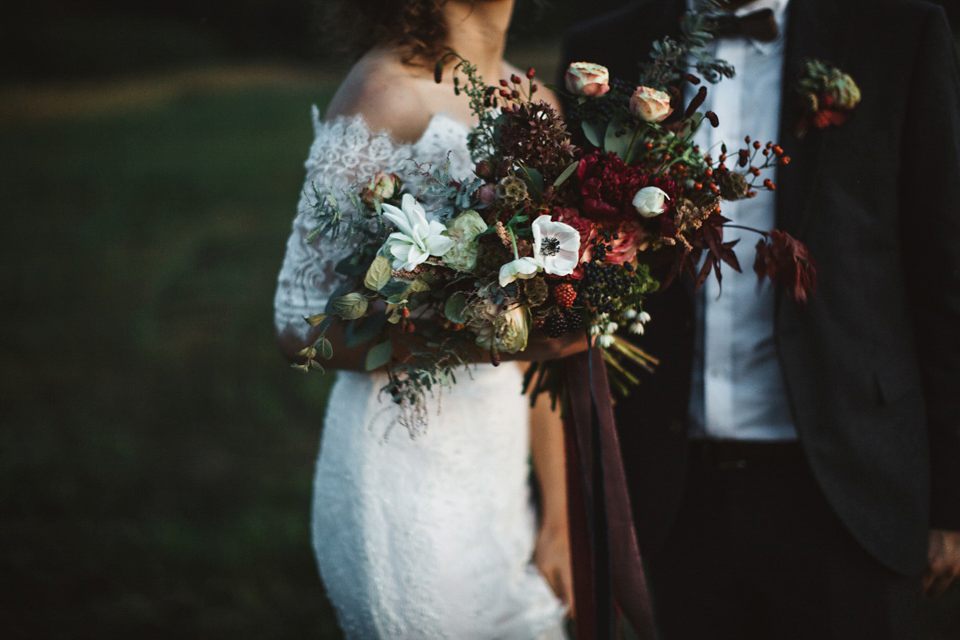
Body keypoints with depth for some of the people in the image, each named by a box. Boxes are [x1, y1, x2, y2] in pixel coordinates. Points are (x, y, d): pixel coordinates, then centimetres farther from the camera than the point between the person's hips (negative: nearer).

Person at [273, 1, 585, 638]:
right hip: (410, 478, -6)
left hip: (504, 466, 7)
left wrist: (559, 522, 11)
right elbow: (302, 326, -13)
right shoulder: (385, 95, -12)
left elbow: (541, 338, 12)